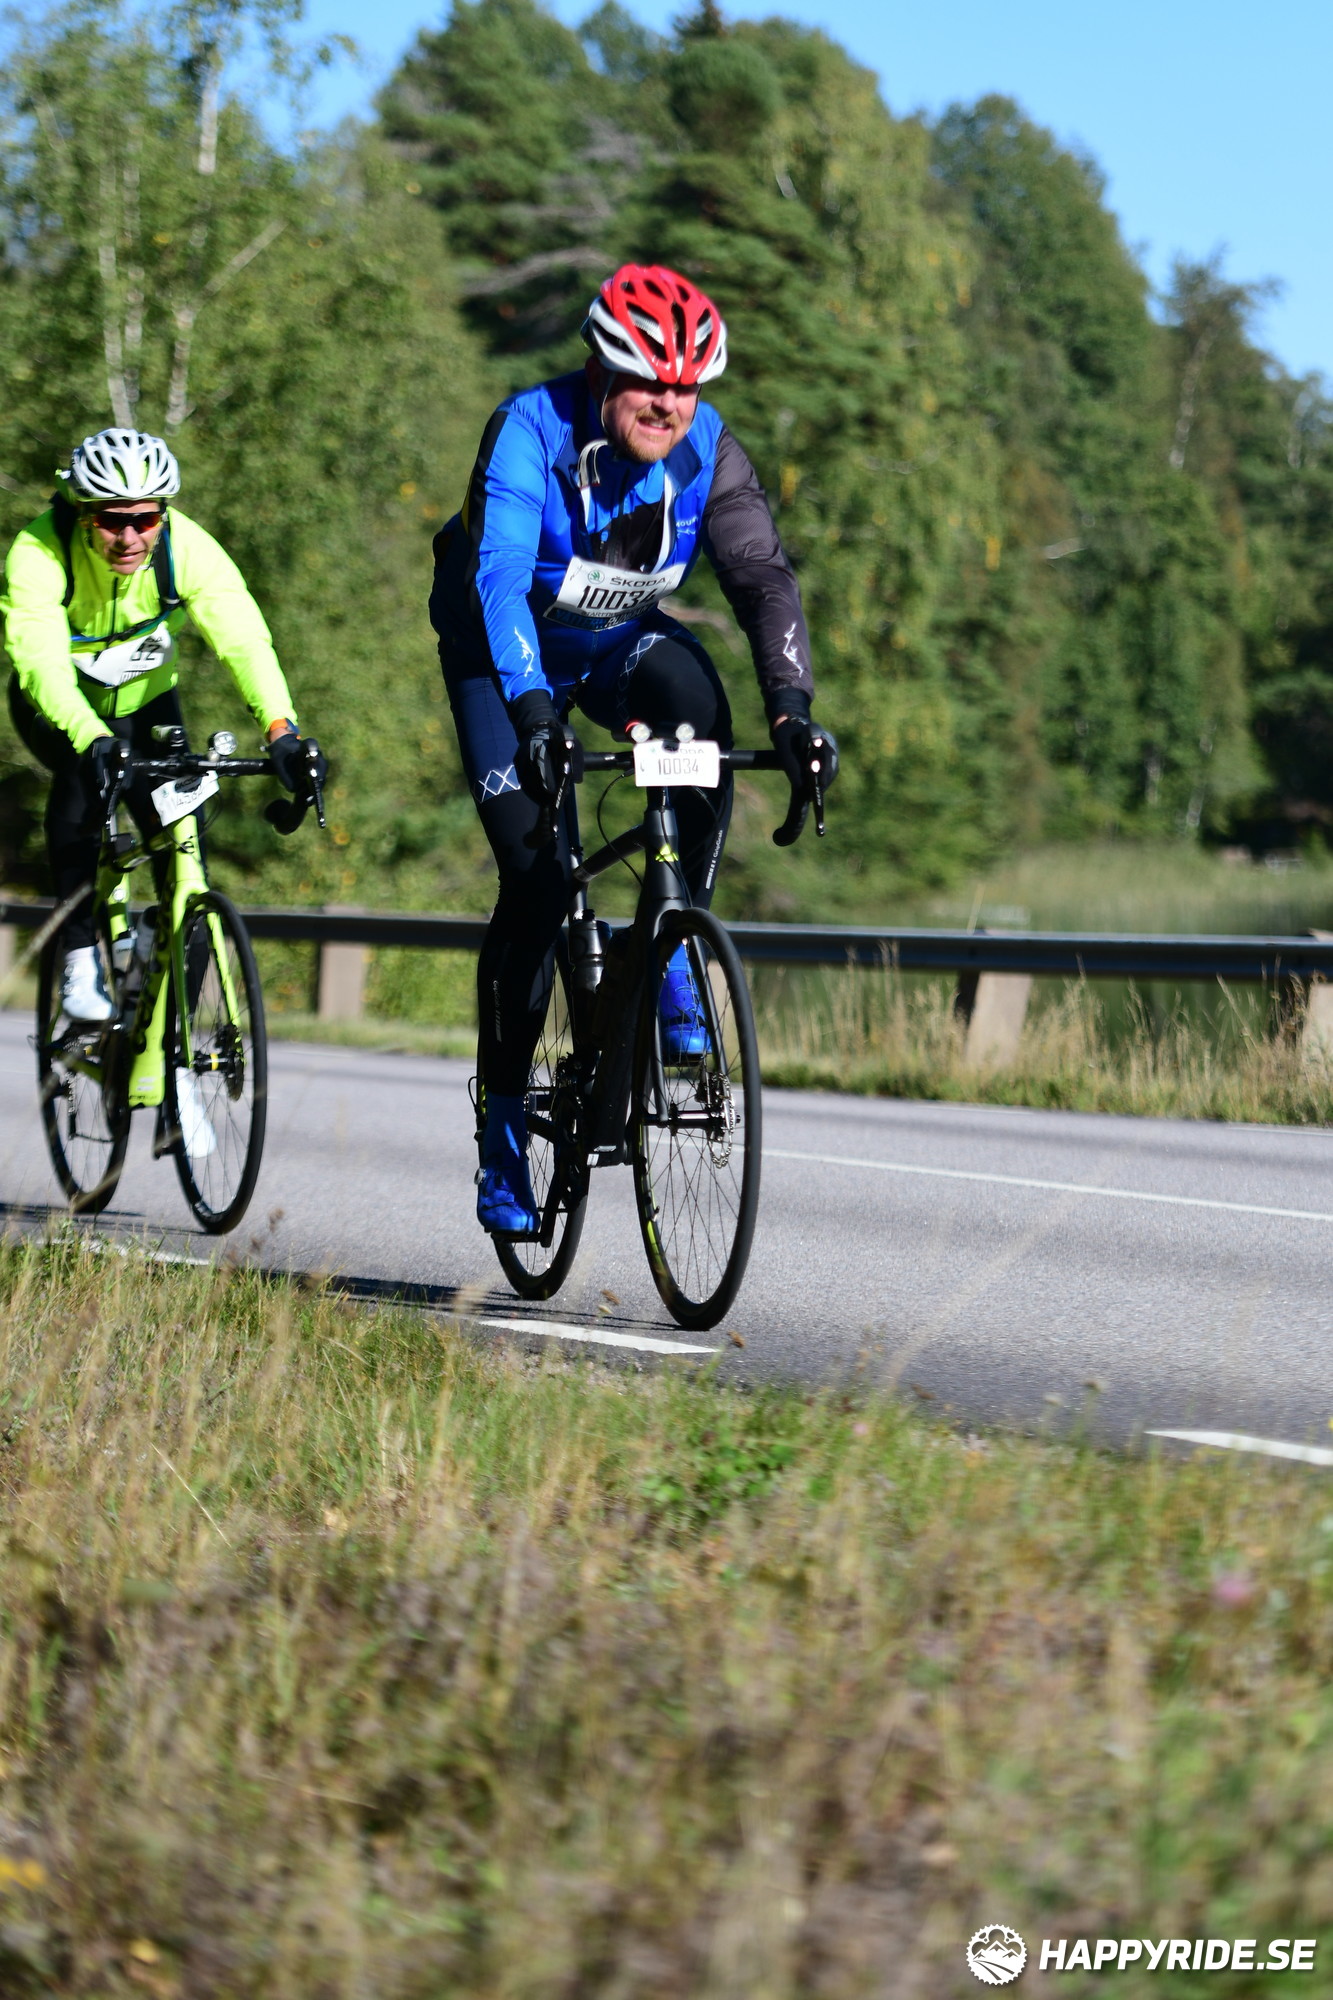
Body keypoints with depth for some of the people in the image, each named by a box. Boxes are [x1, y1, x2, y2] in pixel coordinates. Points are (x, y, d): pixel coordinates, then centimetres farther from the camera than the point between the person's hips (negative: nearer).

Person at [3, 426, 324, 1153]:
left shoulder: (187, 548, -27)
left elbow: (242, 636, -40)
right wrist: (93, 741, -63)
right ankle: (81, 955, -22)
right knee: (82, 772, -36)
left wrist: (280, 730, -56)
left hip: (145, 703, 2)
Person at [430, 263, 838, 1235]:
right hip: (506, 653, -3)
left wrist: (791, 707, -37)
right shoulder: (531, 431, -28)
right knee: (537, 874, -15)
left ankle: (675, 950, -16)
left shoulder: (708, 450, -17)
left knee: (700, 712, -32)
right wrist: (531, 710, -53)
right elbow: (499, 576, -39)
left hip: (621, 642, 3)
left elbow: (764, 578, -22)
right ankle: (504, 1131, -5)